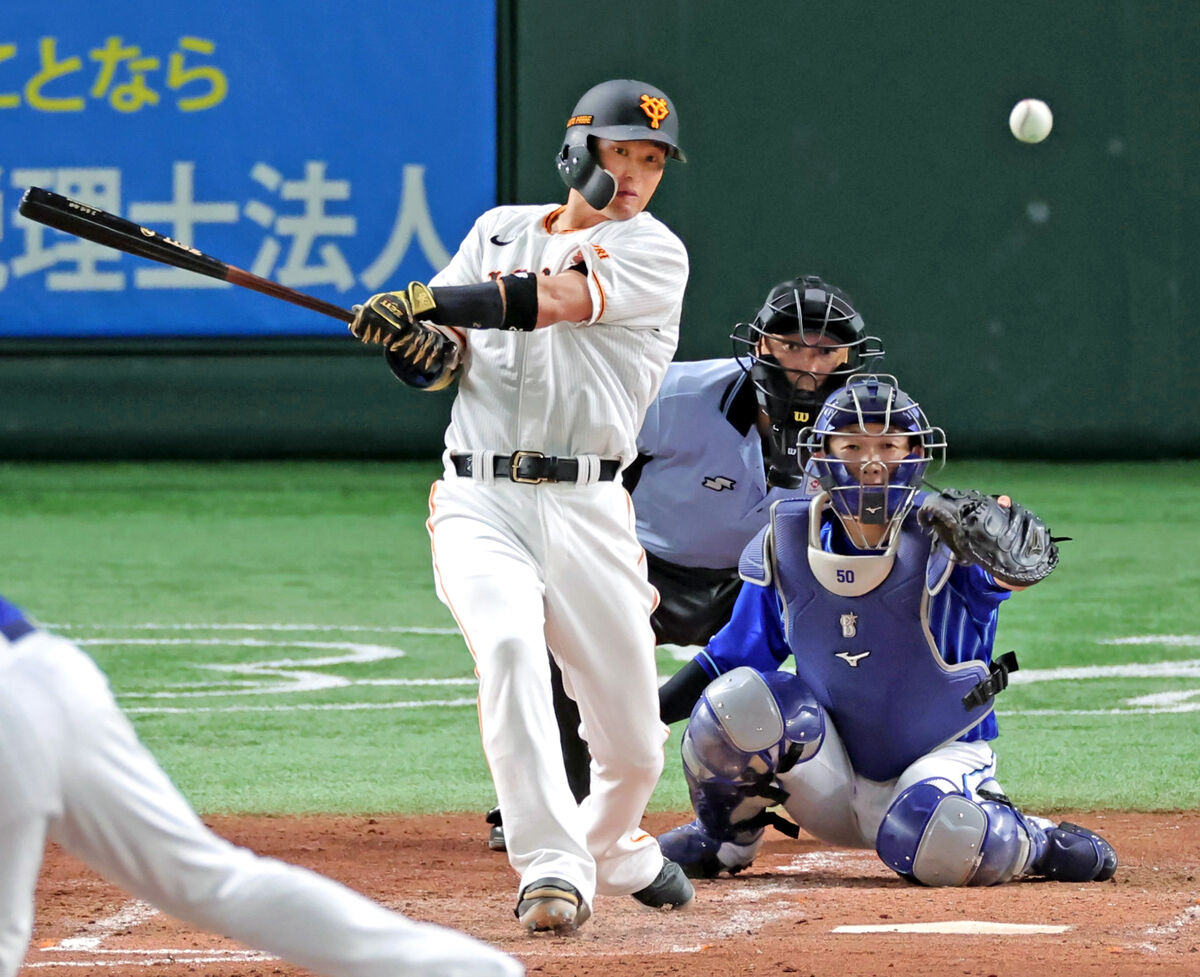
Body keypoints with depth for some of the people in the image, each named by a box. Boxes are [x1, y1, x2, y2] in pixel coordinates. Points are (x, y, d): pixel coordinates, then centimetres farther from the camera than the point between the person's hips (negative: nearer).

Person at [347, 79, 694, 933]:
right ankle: (554, 871, -34)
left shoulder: (653, 253, 2)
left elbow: (557, 298, -16)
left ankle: (616, 851, 38)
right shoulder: (499, 231, 16)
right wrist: (424, 347, -14)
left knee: (634, 745, 3)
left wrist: (426, 301, -25)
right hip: (477, 501, 1)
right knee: (507, 641, -29)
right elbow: (437, 361, 11)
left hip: (587, 511, -1)